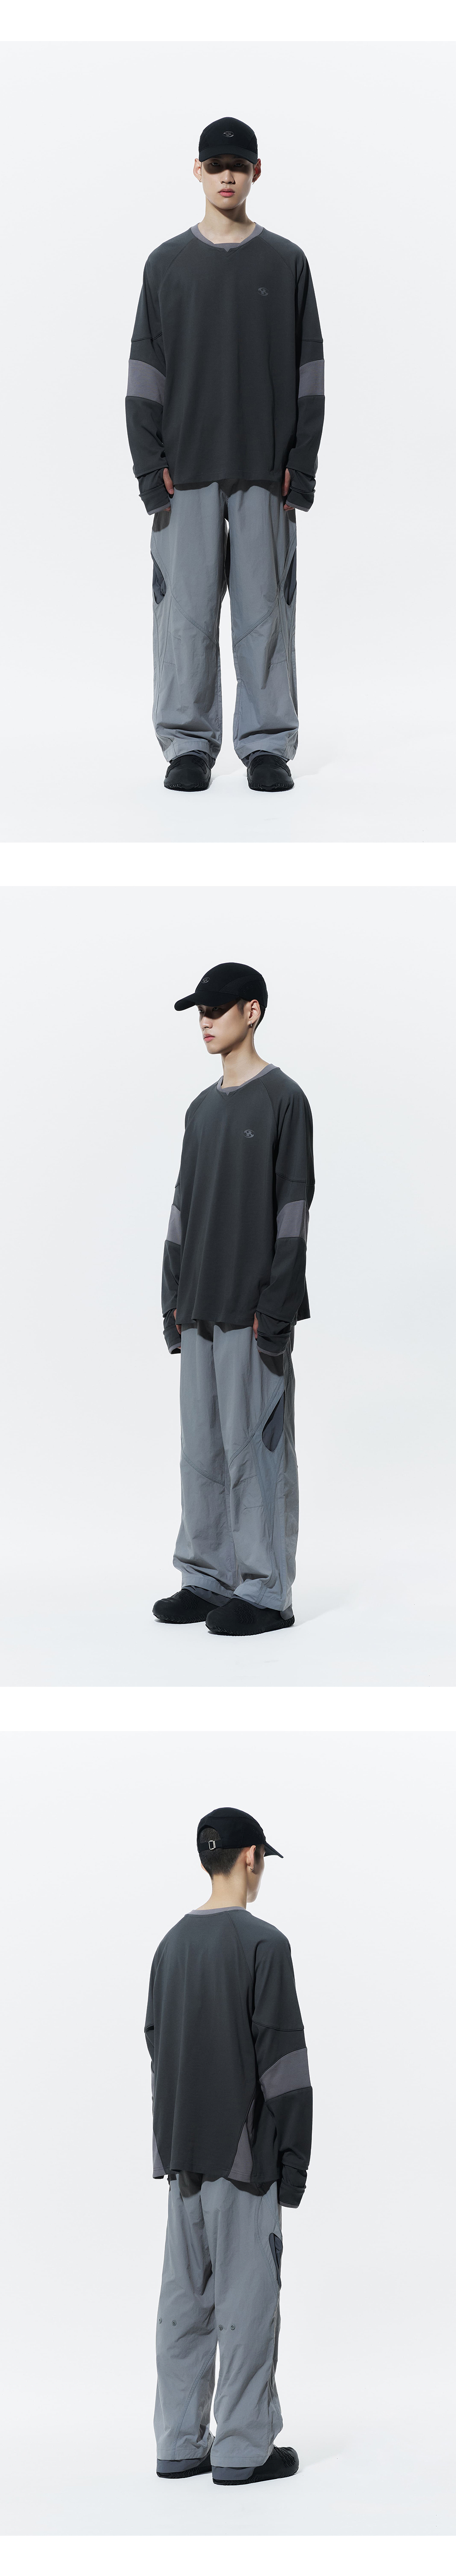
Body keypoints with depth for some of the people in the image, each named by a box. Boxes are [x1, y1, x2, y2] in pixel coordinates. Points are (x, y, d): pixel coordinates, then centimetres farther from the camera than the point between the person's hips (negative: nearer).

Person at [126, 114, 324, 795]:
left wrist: (302, 465, -3)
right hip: (188, 468, 0)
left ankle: (268, 744, 7)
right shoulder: (168, 263, 8)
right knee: (187, 606, -2)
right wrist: (151, 465, -3)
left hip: (266, 470, 0)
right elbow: (145, 368, 6)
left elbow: (309, 370, 6)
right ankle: (189, 744, 5)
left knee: (265, 606, 1)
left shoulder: (286, 263, 7)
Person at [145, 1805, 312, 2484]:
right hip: (242, 2149, -7)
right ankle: (243, 2448, 1)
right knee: (247, 2296, -2)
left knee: (184, 2297, 10)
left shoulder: (172, 1945, 10)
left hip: (183, 2149, 7)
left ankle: (179, 2445, 13)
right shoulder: (263, 1944, -11)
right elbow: (283, 2057, -13)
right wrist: (294, 2159, -9)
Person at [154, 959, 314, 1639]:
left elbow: (294, 1203, -10)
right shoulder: (202, 1109, 17)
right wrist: (174, 1298, 12)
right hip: (202, 1310, 8)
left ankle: (267, 1590, -2)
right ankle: (208, 1577, 16)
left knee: (254, 1443, -6)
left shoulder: (283, 1099, -6)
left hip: (253, 1306, -7)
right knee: (202, 1445, 9)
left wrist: (275, 1307, -15)